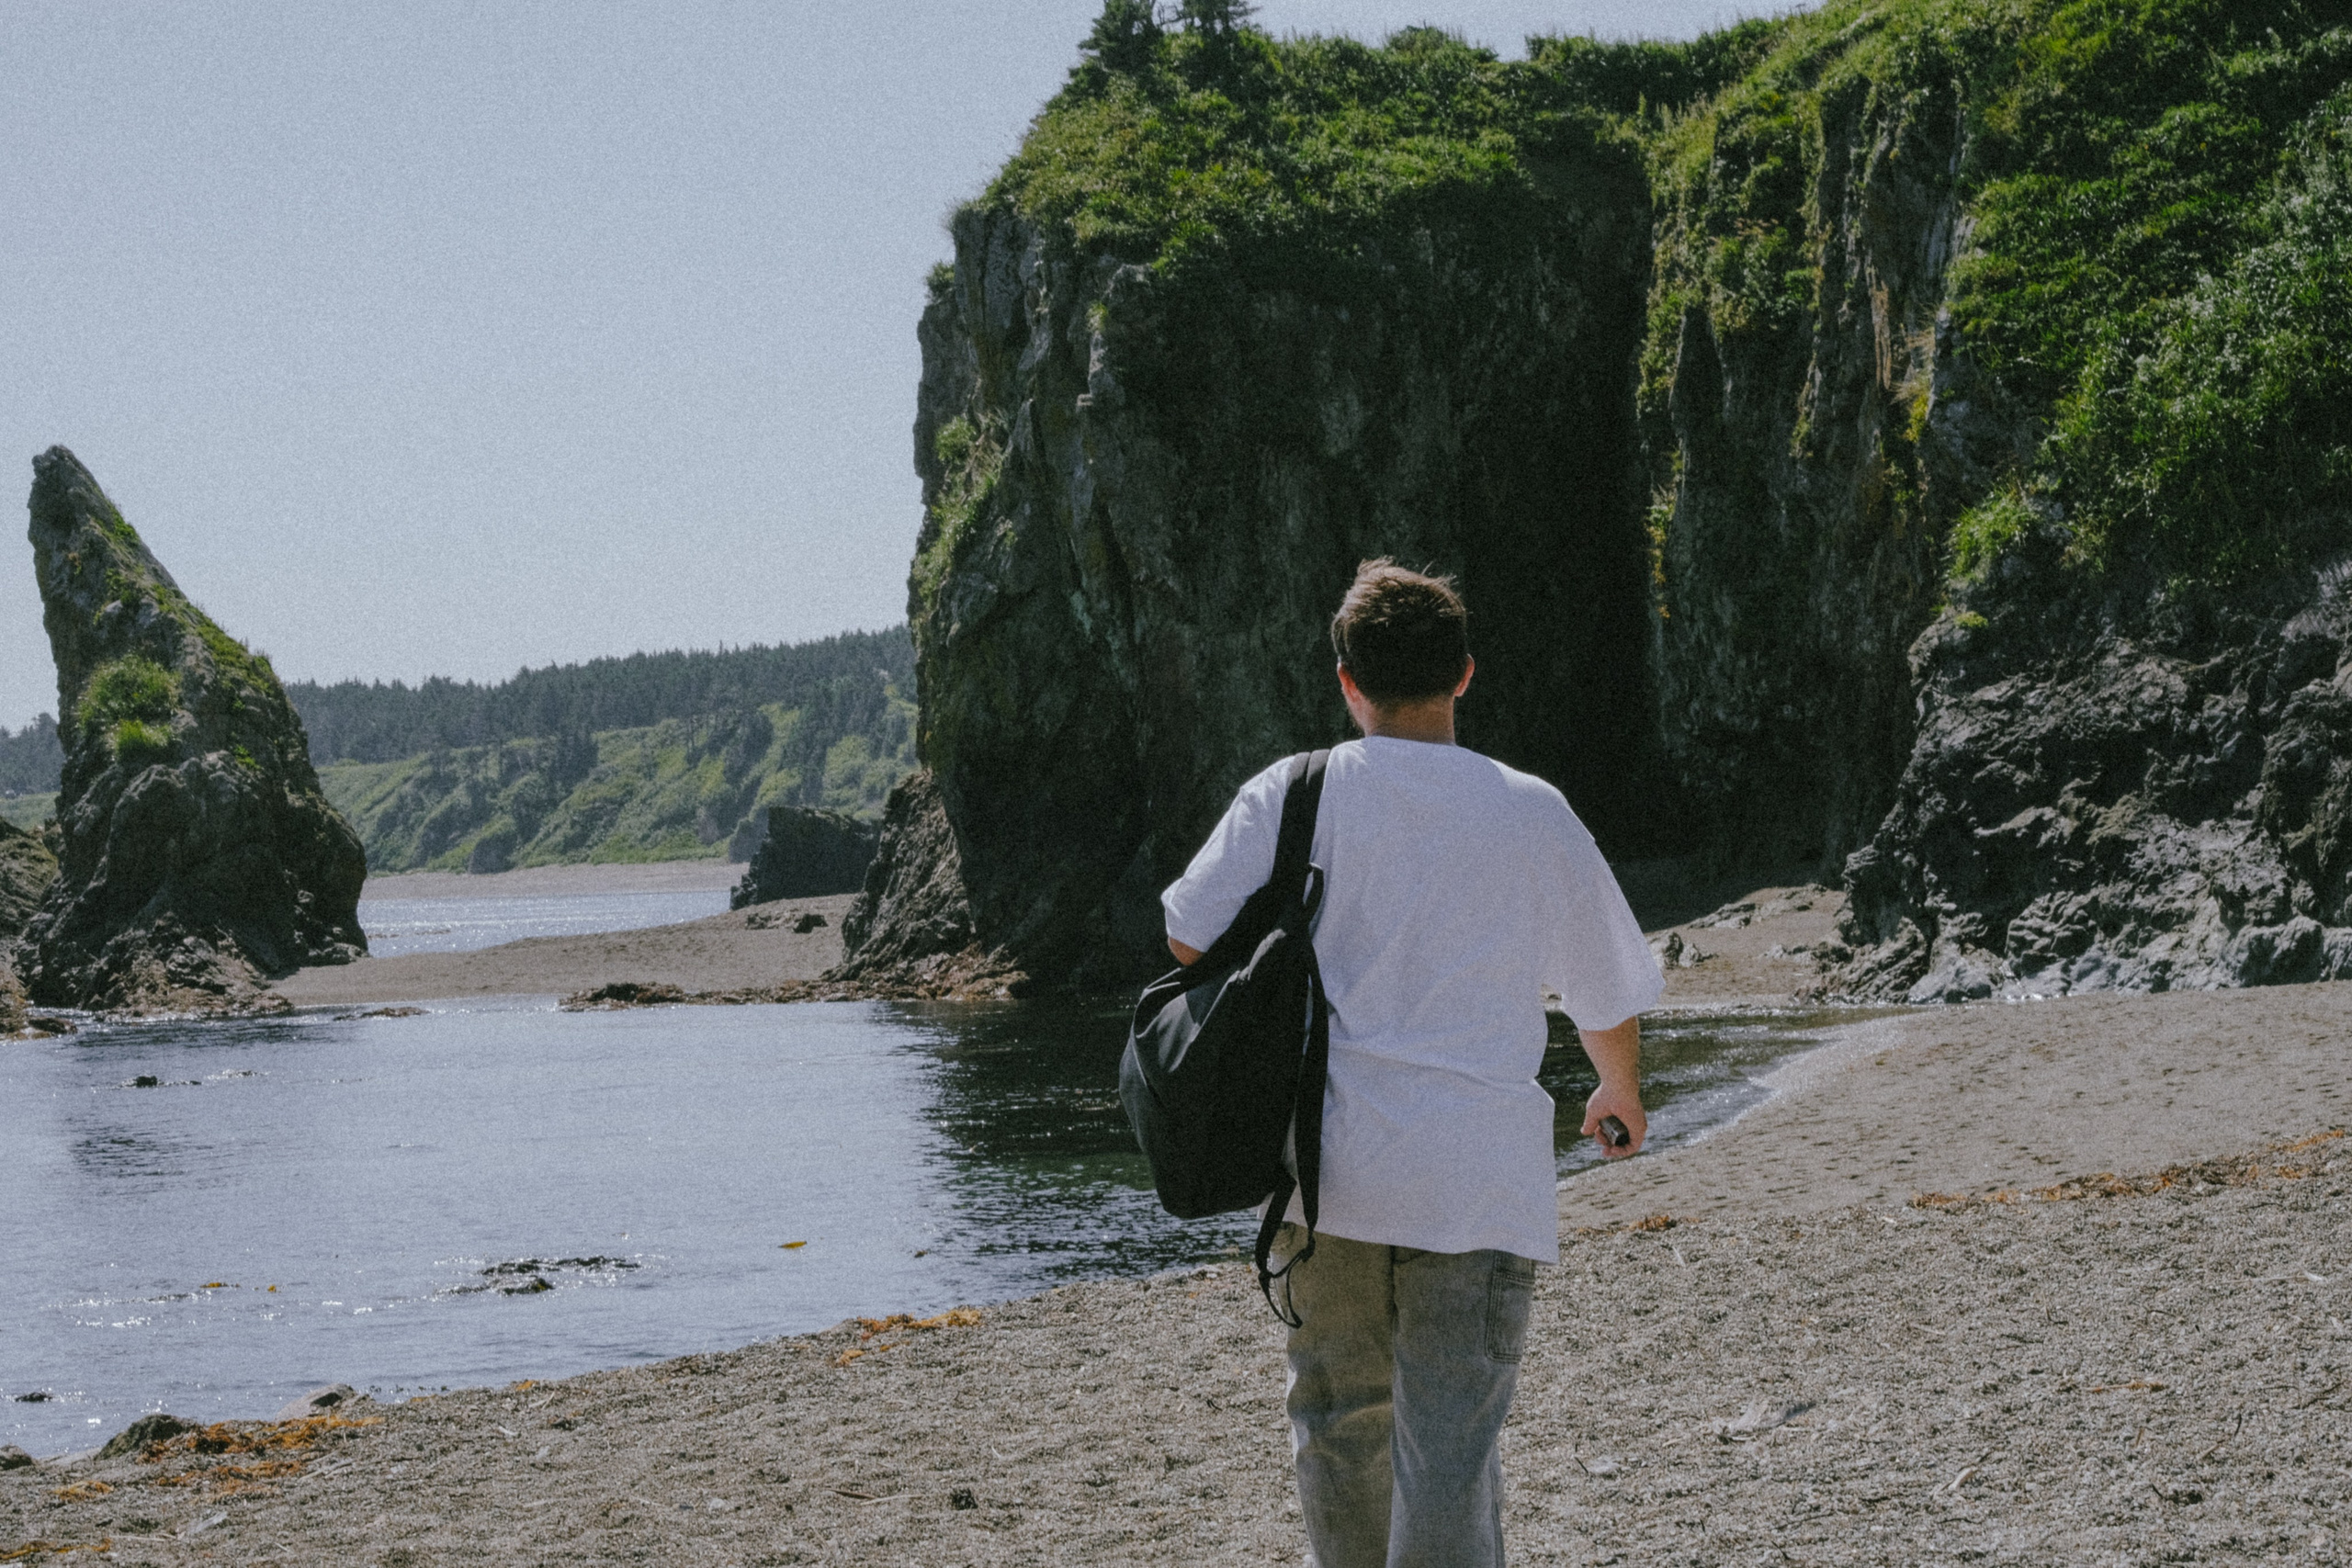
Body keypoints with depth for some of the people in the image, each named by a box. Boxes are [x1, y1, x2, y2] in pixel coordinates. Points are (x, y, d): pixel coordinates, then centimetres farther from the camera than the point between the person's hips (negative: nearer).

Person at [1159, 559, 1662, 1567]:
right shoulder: (1534, 814, 4)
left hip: (1323, 1161, 2)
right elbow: (1609, 1000, 13)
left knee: (1338, 1413, 19)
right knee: (1451, 1441, -4)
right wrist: (1621, 1095, 35)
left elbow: (1188, 943, -2)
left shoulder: (1289, 794, 3)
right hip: (1477, 1179, -1)